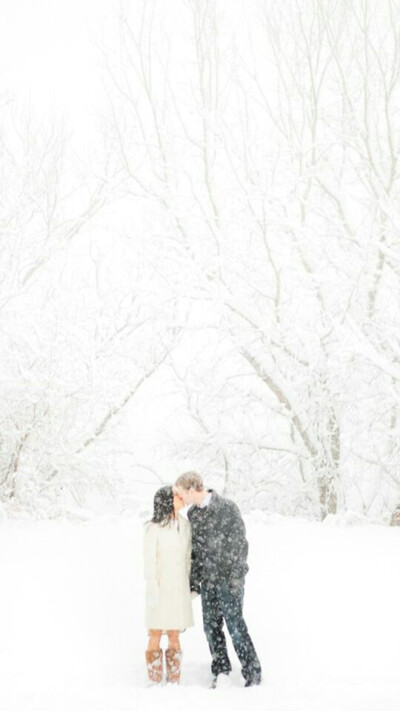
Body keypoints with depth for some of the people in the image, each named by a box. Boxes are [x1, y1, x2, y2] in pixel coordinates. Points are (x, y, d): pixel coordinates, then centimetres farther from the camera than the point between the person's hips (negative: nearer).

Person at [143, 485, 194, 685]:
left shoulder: (185, 525, 5)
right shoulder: (154, 528, -13)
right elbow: (149, 561, -13)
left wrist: (188, 587, 12)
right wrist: (153, 592, -17)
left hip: (179, 588, 5)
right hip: (160, 587, -5)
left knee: (174, 637, 9)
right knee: (155, 636, 2)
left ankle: (174, 683, 17)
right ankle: (155, 684, 11)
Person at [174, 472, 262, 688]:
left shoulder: (227, 508, -13)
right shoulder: (192, 514, 8)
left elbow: (239, 543, -13)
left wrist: (236, 577, -16)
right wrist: (193, 580, 10)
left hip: (228, 579, -6)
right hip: (207, 579, 6)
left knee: (235, 625, -5)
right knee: (211, 625, 8)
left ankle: (252, 672, 7)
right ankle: (221, 668, 22)